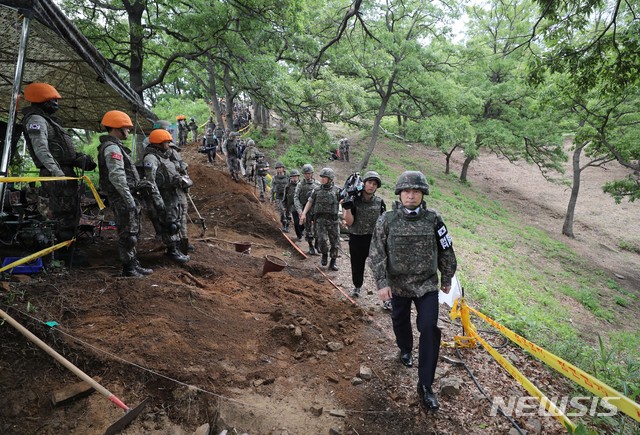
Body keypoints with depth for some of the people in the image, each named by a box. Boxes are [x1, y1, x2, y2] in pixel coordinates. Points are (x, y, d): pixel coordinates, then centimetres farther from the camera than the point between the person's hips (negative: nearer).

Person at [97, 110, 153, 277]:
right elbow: (117, 177, -23)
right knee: (128, 234, -4)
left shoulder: (113, 146, 19)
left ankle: (134, 264, 25)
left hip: (125, 197, 11)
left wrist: (134, 193, 21)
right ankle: (128, 268, 5)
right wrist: (129, 199, -22)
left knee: (132, 232, 16)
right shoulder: (112, 147, -14)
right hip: (123, 198, -11)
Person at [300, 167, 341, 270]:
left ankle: (333, 262, 19)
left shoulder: (337, 190, -1)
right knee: (322, 240, -11)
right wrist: (303, 214, 1)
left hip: (333, 220, 0)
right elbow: (310, 202, 11)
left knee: (335, 242, 3)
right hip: (320, 219, 1)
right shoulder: (317, 190, 6)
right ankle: (324, 254, 19)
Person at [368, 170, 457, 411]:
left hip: (427, 285, 0)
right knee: (401, 322, 21)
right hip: (398, 285, 1)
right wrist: (382, 282, -16)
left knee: (430, 330, -7)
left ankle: (425, 385, 5)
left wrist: (447, 278, 11)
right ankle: (405, 350, 55)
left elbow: (446, 251, 5)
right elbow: (376, 254, -9)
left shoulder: (433, 219, -6)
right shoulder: (387, 220, -9)